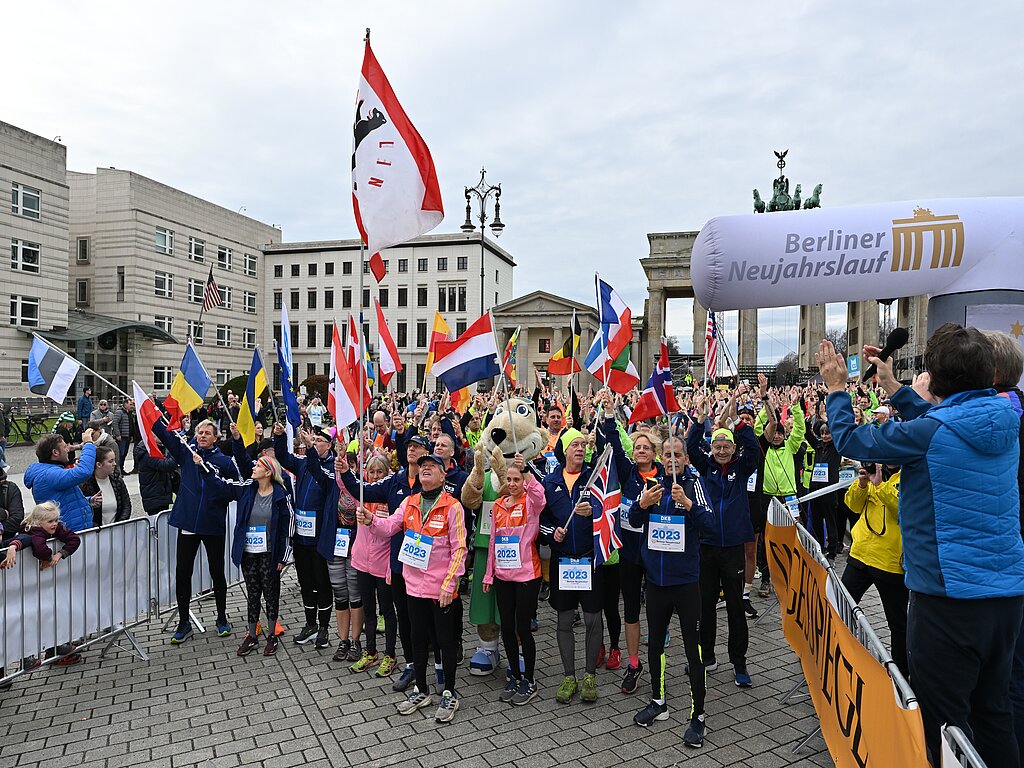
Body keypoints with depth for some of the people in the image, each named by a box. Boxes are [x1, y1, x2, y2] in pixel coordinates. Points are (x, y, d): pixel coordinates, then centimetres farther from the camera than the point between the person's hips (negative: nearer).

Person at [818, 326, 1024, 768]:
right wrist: (893, 386, 25)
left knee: (942, 720, 6)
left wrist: (836, 389, 8)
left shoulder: (930, 432, -18)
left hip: (948, 594, -8)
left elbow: (848, 440, -6)